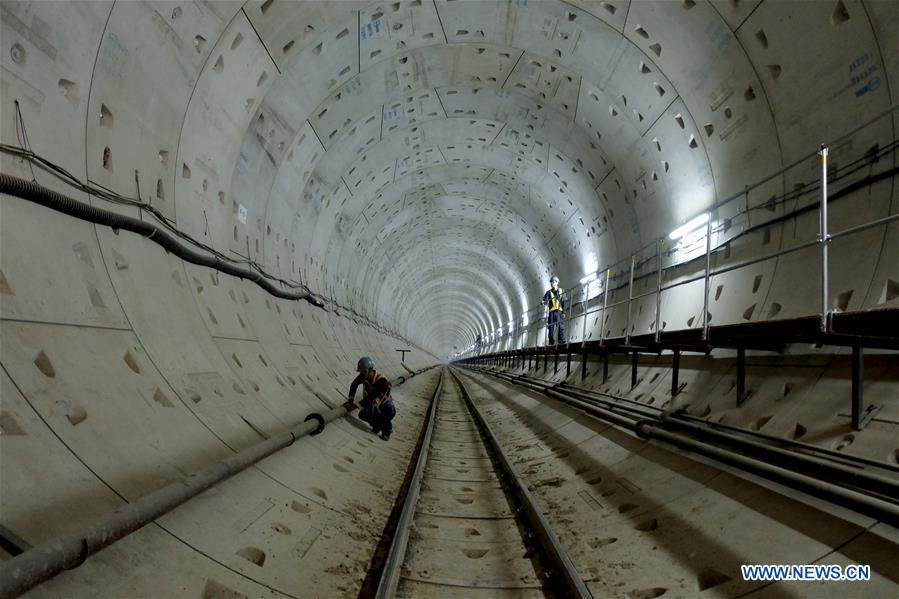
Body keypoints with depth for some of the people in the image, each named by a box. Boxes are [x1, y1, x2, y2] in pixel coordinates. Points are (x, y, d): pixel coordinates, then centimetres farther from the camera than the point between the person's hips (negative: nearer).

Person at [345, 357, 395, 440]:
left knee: (390, 411, -38)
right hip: (372, 403, 6)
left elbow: (371, 396, -34)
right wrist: (350, 400, -3)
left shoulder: (381, 380, -32)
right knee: (362, 414, -21)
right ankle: (377, 424, 9)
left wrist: (357, 405, -33)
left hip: (384, 403, -6)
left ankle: (387, 430, -8)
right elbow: (354, 384, 4)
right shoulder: (364, 376, -14)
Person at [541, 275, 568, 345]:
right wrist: (543, 302, -22)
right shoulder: (548, 292, 13)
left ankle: (562, 341, -10)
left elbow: (565, 302, 7)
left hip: (559, 311, -1)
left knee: (560, 326, -10)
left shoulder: (561, 292, 10)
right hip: (551, 311, 2)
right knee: (550, 327, -2)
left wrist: (564, 311, -2)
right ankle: (551, 342, 2)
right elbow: (545, 301, 3)